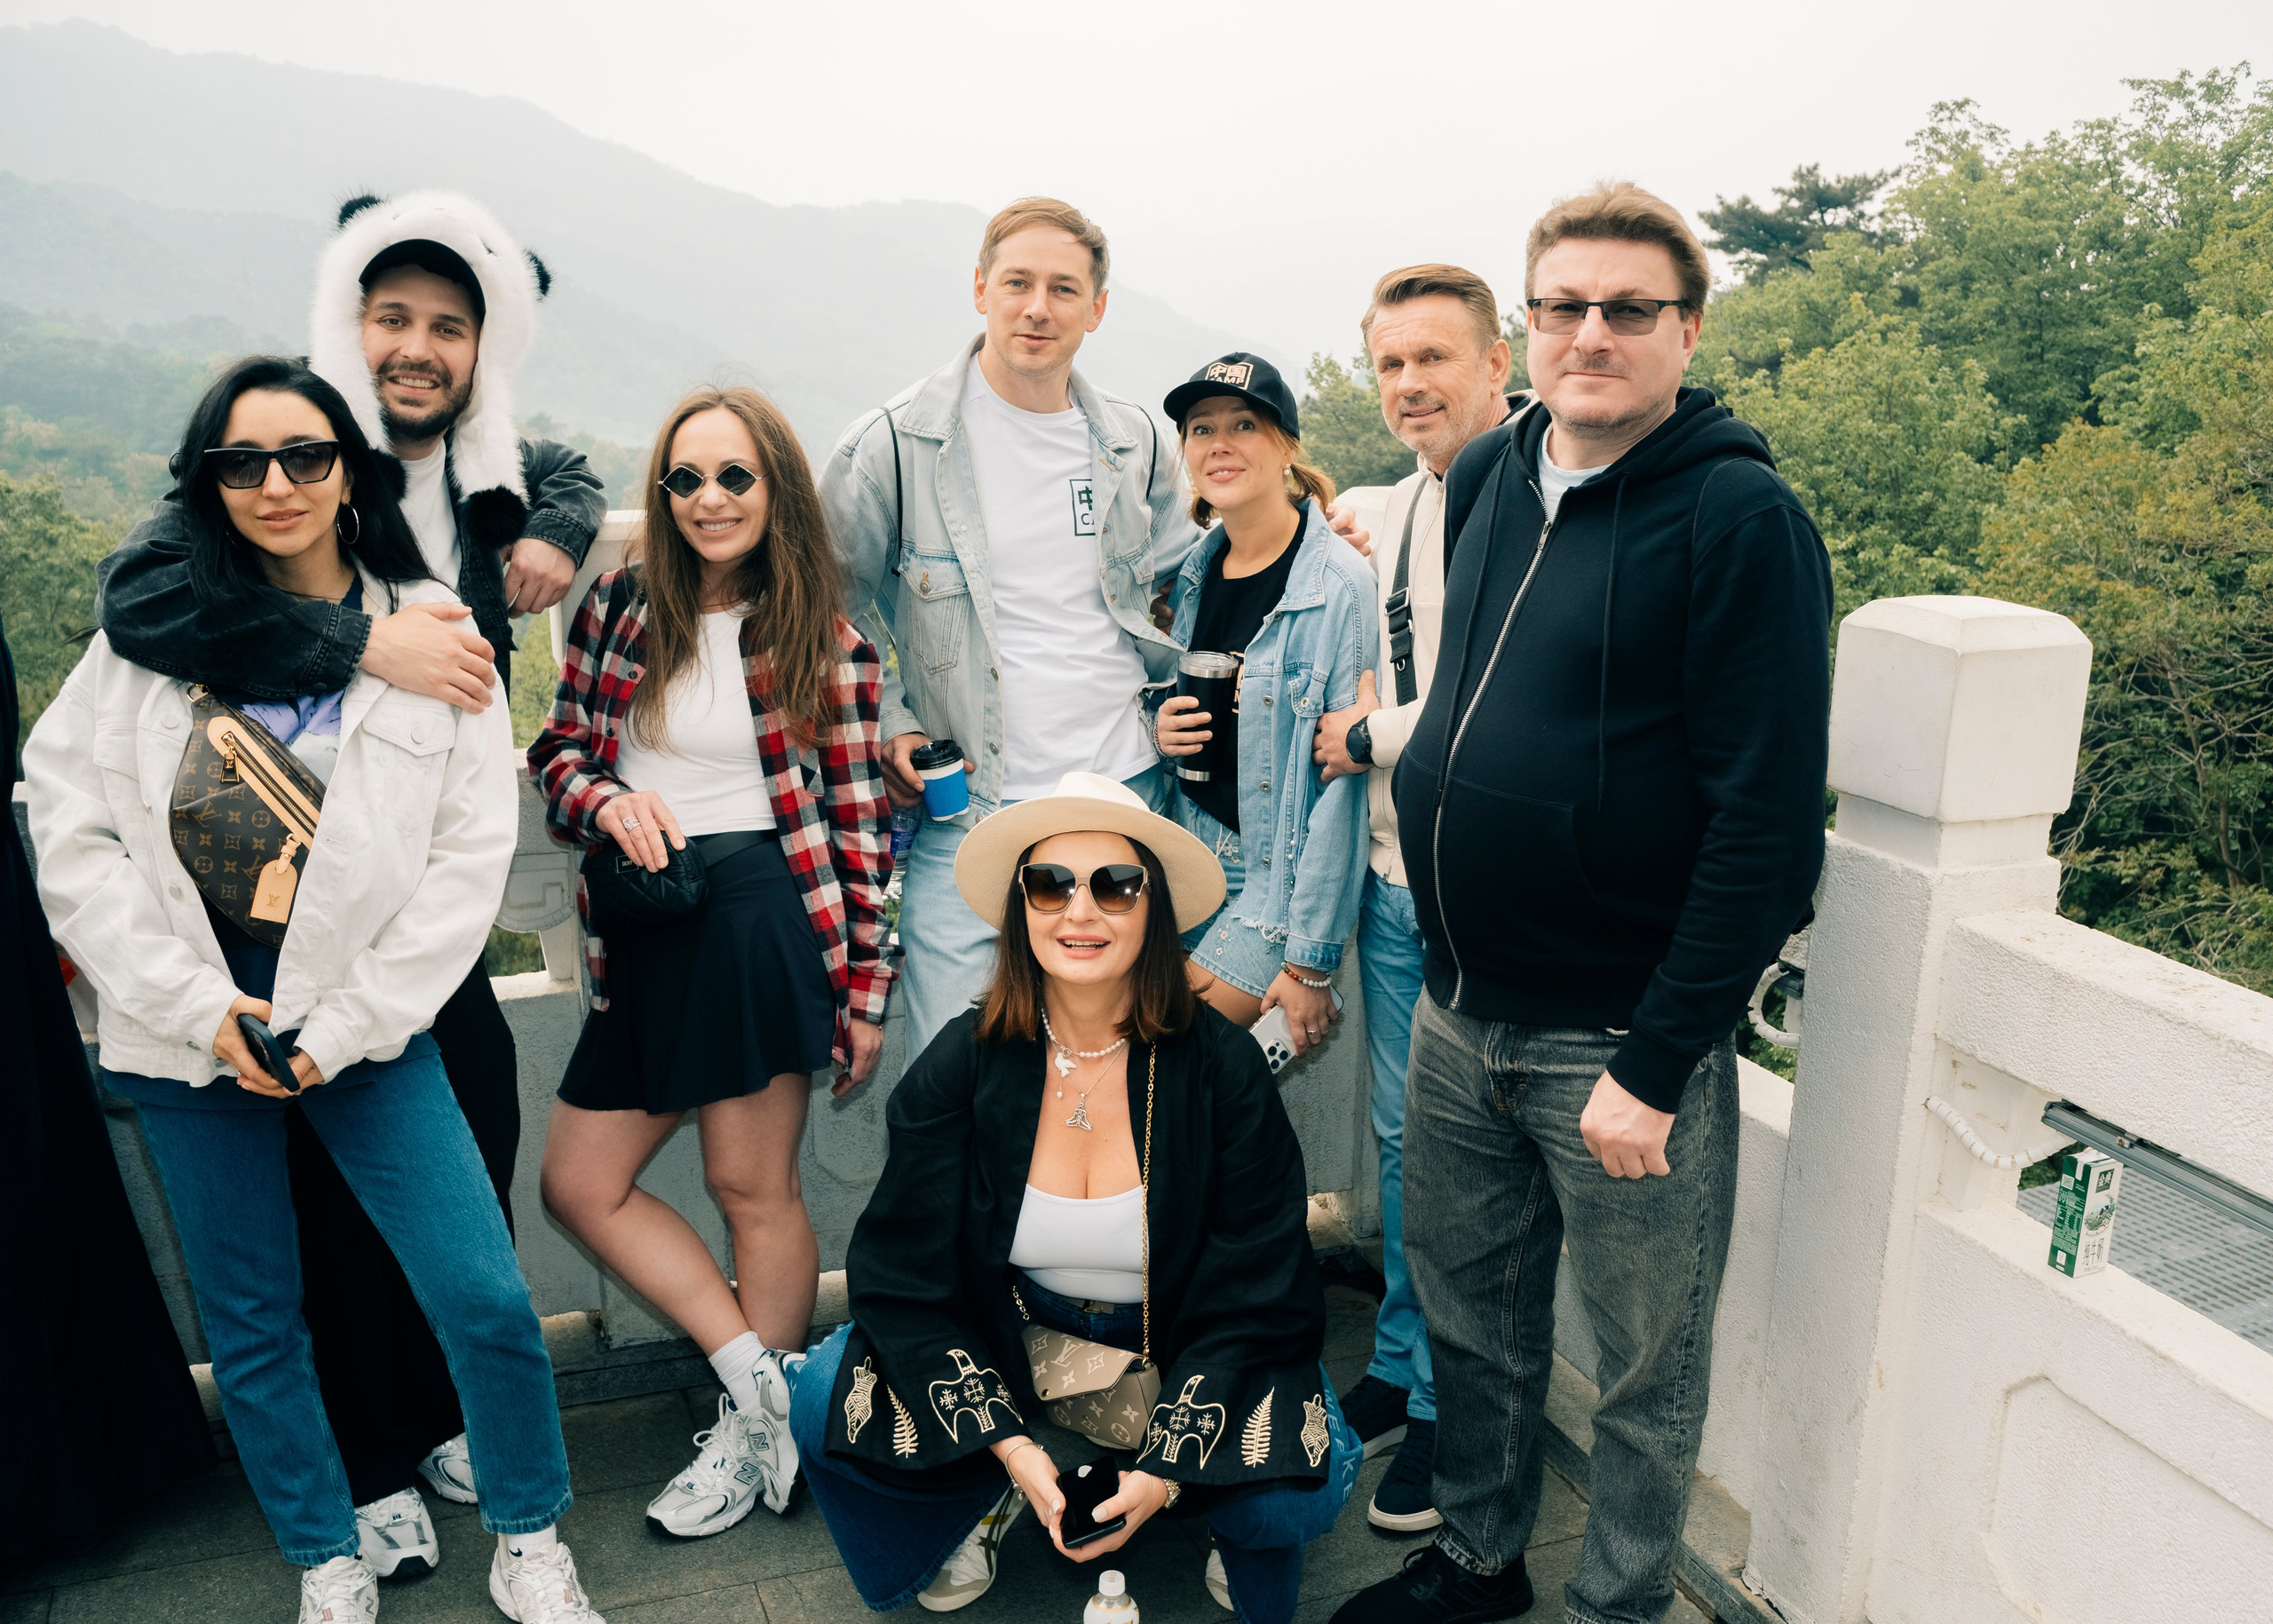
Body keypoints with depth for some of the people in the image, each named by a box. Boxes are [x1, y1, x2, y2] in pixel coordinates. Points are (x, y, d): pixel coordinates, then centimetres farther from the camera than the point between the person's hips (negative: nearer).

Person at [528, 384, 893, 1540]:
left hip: (762, 915, -5)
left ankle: (755, 1437, 23)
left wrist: (864, 990, -2)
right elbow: (558, 749, 14)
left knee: (753, 1186, 3)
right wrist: (606, 801, -10)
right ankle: (755, 1379, 19)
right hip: (642, 932, 6)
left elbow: (860, 825, -1)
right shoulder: (619, 606, 8)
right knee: (580, 1186, 8)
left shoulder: (825, 645, -2)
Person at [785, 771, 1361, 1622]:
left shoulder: (1223, 1068, -18)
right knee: (824, 1404, -18)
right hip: (1007, 1350, 2)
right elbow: (903, 1279, -12)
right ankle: (990, 1498, 12)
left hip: (1184, 1353, -1)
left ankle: (1238, 1533, 11)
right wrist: (1009, 1442, -24)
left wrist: (1165, 1468, -25)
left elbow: (1257, 1297, -14)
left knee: (1304, 1484, -27)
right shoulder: (961, 1064, -14)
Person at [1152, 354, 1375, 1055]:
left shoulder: (1339, 582, -15)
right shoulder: (1195, 572, 6)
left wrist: (1311, 962, -18)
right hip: (1197, 856, 7)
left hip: (1285, 866, -6)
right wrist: (1162, 728, -5)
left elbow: (1343, 774, -18)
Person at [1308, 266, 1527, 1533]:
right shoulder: (1403, 504, 13)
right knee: (1402, 1137, 18)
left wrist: (1370, 738, -11)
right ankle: (1400, 1371, 36)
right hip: (1397, 872, 8)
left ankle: (1451, 1416, 25)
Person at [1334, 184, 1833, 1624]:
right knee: (1471, 1314, 21)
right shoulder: (1489, 478, 5)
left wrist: (1656, 1065, -19)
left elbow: (1770, 822, -19)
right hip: (1461, 1013, 6)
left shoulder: (1743, 517, -15)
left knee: (1647, 1369, 13)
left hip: (1620, 1042, -6)